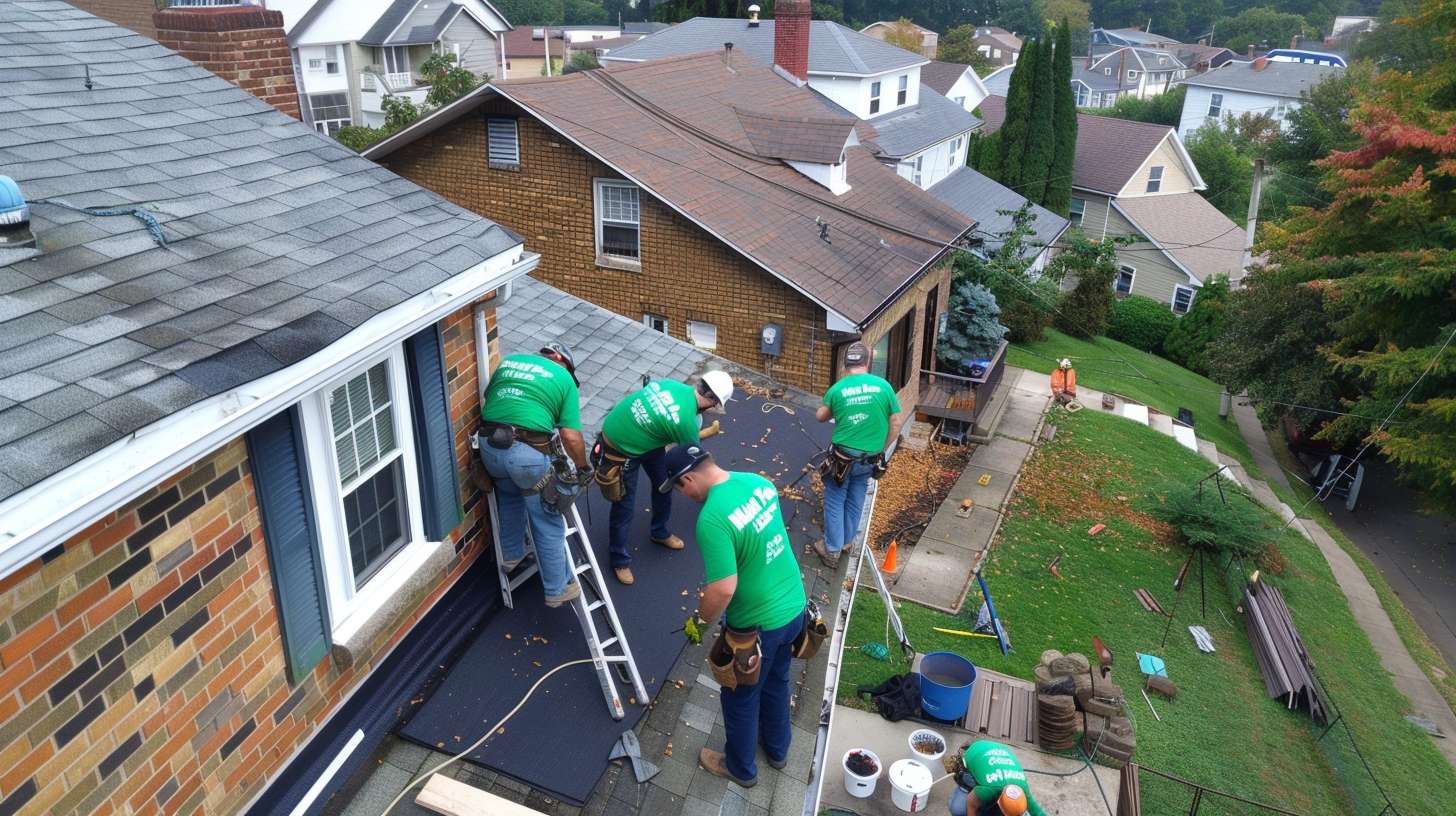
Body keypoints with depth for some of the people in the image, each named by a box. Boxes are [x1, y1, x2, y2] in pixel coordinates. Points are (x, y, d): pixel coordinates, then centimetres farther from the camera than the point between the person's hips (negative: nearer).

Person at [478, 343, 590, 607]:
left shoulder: (508, 361, 20)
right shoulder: (564, 377, 8)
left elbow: (485, 400, 24)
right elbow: (571, 436, 0)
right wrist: (583, 468, 15)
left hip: (489, 445, 5)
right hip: (528, 453, -5)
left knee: (510, 496, 35)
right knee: (548, 524, 11)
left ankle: (511, 555, 49)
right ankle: (557, 589, 23)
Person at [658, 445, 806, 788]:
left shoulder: (712, 519, -30)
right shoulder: (759, 481, -5)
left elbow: (723, 589, -30)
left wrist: (699, 620, -12)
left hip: (758, 624, -7)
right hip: (794, 606, 8)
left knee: (740, 698, 19)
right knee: (776, 682, 30)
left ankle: (741, 768, 43)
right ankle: (777, 749, 53)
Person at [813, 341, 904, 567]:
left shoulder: (837, 389, -12)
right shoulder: (884, 386, -8)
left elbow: (820, 417, 4)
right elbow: (896, 422, 0)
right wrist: (882, 449, 11)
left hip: (843, 457, -3)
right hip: (870, 458, 3)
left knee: (835, 502, 13)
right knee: (855, 501, 21)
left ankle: (832, 550, 20)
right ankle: (846, 541, 38)